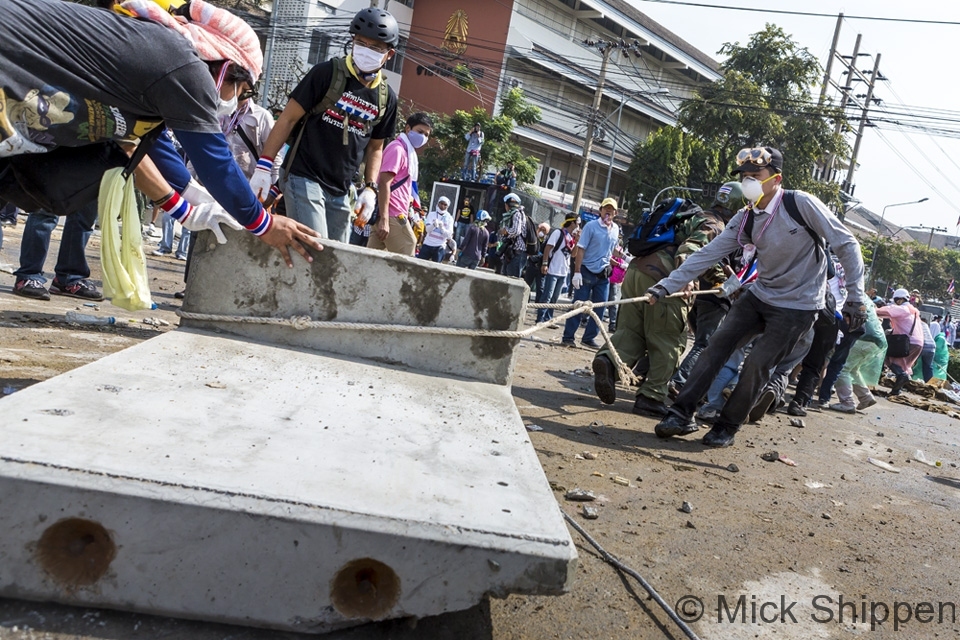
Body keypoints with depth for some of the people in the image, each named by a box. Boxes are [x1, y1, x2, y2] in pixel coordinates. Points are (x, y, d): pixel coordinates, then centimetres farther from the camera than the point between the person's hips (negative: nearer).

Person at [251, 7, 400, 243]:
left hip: (339, 193, 6)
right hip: (303, 177, -5)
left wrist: (370, 188, 3)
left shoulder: (386, 98, 7)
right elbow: (288, 118, -6)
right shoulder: (327, 73, -6)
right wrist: (263, 167, -10)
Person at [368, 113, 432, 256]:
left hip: (395, 214, 9)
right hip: (392, 215, -9)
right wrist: (384, 219, -24)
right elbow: (384, 183, -17)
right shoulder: (398, 148, -7)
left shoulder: (408, 151, 23)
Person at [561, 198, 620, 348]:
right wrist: (577, 272, -19)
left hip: (604, 274, 5)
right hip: (587, 271, -5)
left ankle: (589, 338, 15)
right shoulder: (591, 226, -9)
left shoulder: (616, 229, 7)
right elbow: (580, 250, -13)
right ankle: (568, 337, 4)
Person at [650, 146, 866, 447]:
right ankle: (681, 414, -3)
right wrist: (666, 285, -13)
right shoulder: (745, 219, -2)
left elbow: (846, 245, -13)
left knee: (757, 364, -10)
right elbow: (707, 254, -6)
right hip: (760, 296, 5)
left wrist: (855, 298, -13)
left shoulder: (801, 203, -18)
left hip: (798, 305, -5)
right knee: (717, 345, -7)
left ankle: (727, 428, 7)